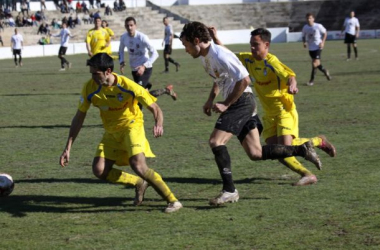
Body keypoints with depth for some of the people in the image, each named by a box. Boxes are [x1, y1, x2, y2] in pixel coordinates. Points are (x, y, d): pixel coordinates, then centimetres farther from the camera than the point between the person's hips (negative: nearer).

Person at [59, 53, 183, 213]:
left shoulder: (128, 86, -25)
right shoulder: (90, 88, -15)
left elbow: (155, 108, -17)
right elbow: (79, 118, -4)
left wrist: (159, 124, -41)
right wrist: (68, 148, -7)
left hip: (131, 126, -5)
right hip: (111, 132, 5)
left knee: (138, 166, -26)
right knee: (99, 170, -12)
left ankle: (172, 201, -13)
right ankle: (139, 183, 12)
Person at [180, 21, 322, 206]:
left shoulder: (219, 55, -19)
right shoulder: (205, 56, 12)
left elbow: (244, 80, -22)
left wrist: (225, 104, -18)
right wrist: (210, 100, 15)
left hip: (242, 101, -10)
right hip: (236, 103, 10)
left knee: (215, 141, -17)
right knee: (255, 153, 6)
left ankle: (229, 191, -12)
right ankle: (302, 150, 13)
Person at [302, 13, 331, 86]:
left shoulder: (318, 26, -10)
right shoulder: (305, 27, 0)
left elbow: (325, 33, 3)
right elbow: (303, 36, 13)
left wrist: (322, 42, -8)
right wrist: (304, 42, -7)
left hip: (318, 47, -5)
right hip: (311, 48, 5)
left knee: (315, 63, -13)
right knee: (317, 63, 13)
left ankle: (311, 81, -6)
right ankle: (325, 71, 42)